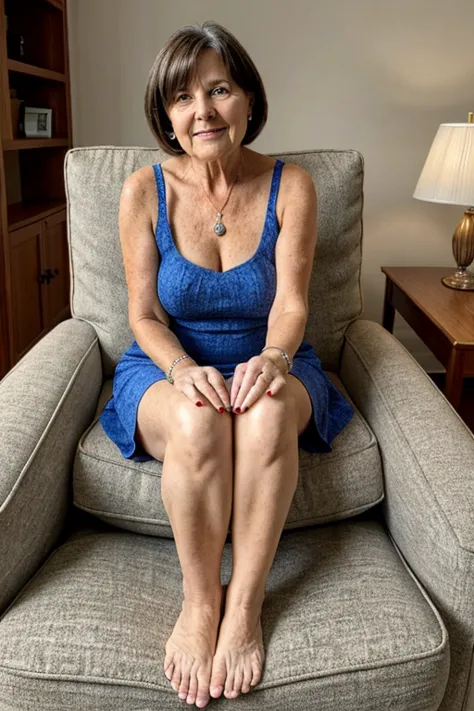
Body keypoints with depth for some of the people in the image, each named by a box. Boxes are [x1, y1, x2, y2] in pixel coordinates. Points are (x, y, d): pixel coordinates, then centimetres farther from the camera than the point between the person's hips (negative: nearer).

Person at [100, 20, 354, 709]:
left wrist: (271, 359, -31)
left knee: (265, 411, -36)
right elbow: (144, 315, -5)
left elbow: (290, 303, -8)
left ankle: (244, 602, -21)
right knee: (199, 420, -36)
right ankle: (198, 602, -18)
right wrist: (184, 369, -25)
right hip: (167, 368, 0)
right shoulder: (145, 190, -4)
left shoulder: (290, 186, -4)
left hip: (265, 364, 1)